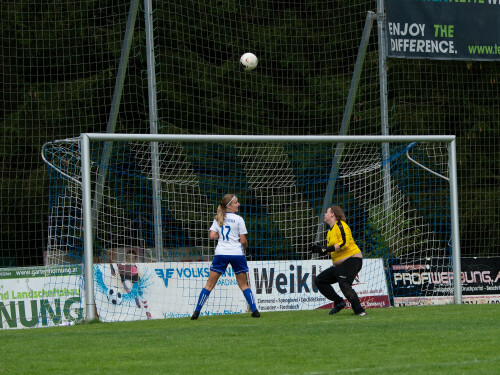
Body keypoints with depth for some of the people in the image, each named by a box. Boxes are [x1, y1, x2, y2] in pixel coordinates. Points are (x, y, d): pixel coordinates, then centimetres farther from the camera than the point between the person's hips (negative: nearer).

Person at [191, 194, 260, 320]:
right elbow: (243, 241, -4)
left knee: (210, 284, 5)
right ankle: (254, 310, 3)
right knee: (243, 285, 11)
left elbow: (212, 236, -1)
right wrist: (244, 246, 18)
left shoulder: (218, 219, 9)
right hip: (237, 253, -2)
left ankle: (197, 311, -2)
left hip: (221, 253, 2)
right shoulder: (238, 219, -2)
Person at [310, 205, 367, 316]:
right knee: (320, 280, 8)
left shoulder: (340, 225, -9)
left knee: (344, 284, -28)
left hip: (351, 260, -10)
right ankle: (338, 302, 4)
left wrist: (326, 249, -22)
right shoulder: (330, 231, 19)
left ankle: (359, 311, -28)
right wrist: (320, 249, 8)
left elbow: (344, 243, -22)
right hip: (339, 264, 10)